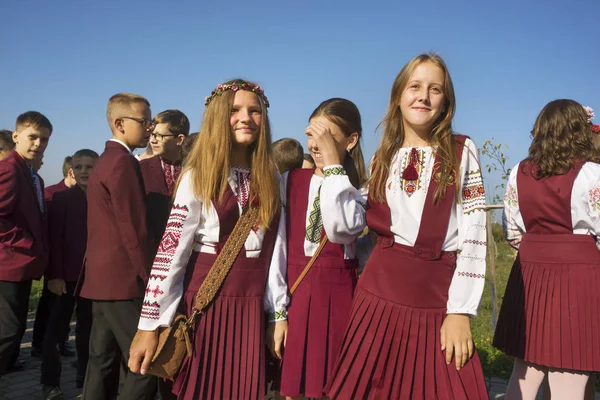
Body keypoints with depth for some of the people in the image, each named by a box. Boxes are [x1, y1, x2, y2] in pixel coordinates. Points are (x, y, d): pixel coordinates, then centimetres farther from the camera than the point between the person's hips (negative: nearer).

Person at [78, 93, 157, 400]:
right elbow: (133, 229, -18)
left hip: (102, 276, 10)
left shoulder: (105, 160, 19)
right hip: (123, 277, -10)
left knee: (103, 361, 12)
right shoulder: (123, 161, -13)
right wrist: (150, 278, -13)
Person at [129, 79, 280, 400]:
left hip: (252, 307, 4)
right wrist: (149, 325, -15)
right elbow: (170, 250, -11)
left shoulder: (270, 180, 7)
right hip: (206, 302, -3)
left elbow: (276, 251, 10)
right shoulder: (199, 176, -5)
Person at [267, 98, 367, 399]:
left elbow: (341, 228, -22)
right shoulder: (290, 181, 2)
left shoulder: (361, 189, 0)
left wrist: (332, 162, -18)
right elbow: (275, 248, -1)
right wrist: (276, 312, -6)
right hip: (295, 293, 1)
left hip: (340, 295, -1)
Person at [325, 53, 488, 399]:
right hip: (381, 293, 3)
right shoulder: (383, 159, 10)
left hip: (438, 296, -2)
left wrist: (460, 310, -9)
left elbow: (474, 235, -5)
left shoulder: (462, 151, 1)